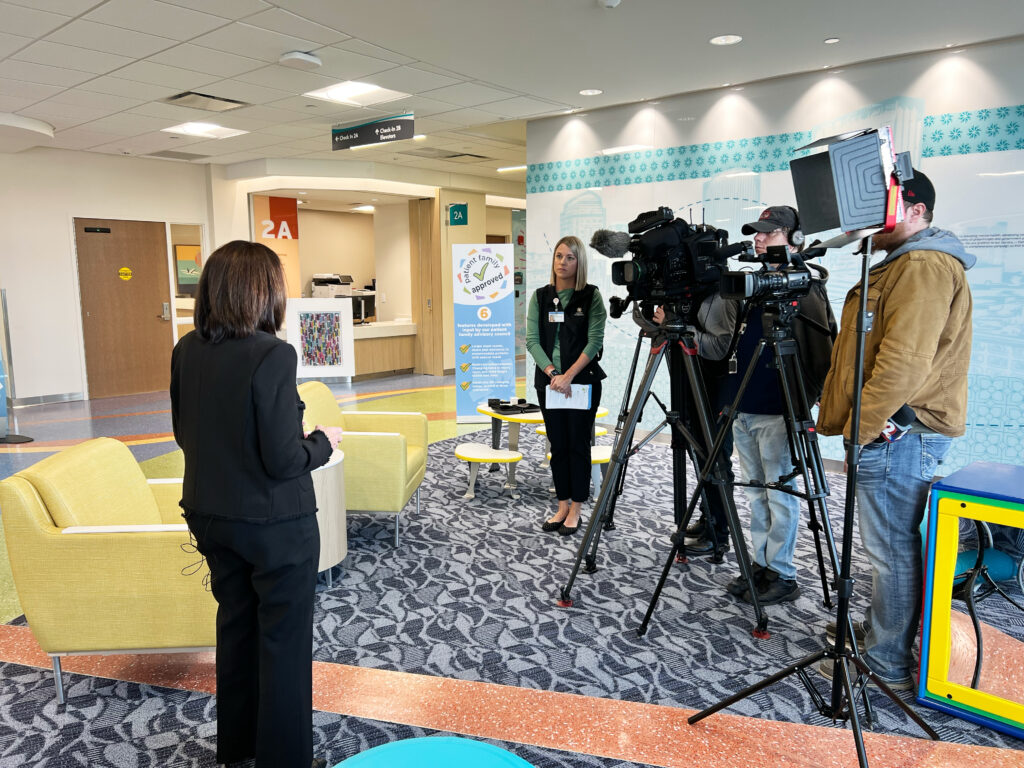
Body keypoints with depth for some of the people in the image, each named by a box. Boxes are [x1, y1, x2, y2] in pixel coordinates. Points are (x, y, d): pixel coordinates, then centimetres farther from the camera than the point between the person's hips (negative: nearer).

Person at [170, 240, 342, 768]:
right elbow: (283, 461, -23)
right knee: (284, 640, 11)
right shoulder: (273, 355, -24)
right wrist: (323, 441, -5)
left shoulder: (187, 350, -3)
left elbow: (185, 433, 8)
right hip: (275, 522, -7)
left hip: (210, 516, 7)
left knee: (235, 623, 24)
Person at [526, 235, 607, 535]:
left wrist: (568, 375, -16)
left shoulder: (591, 296, -3)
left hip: (583, 381, -3)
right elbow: (532, 340, 0)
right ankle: (562, 507, 21)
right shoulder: (540, 296, 6)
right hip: (548, 382, 3)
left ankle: (575, 511, 14)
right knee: (558, 446, 10)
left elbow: (594, 340, -9)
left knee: (578, 445, 3)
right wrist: (552, 373, -13)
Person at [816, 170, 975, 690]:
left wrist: (859, 428, -18)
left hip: (895, 433, -11)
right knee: (891, 547, 19)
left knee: (892, 551, -2)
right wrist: (839, 417, 19)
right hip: (892, 430, 11)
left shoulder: (924, 266, -14)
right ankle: (878, 630, 32)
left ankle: (888, 664, 9)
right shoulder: (903, 263, 20)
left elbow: (904, 362, -24)